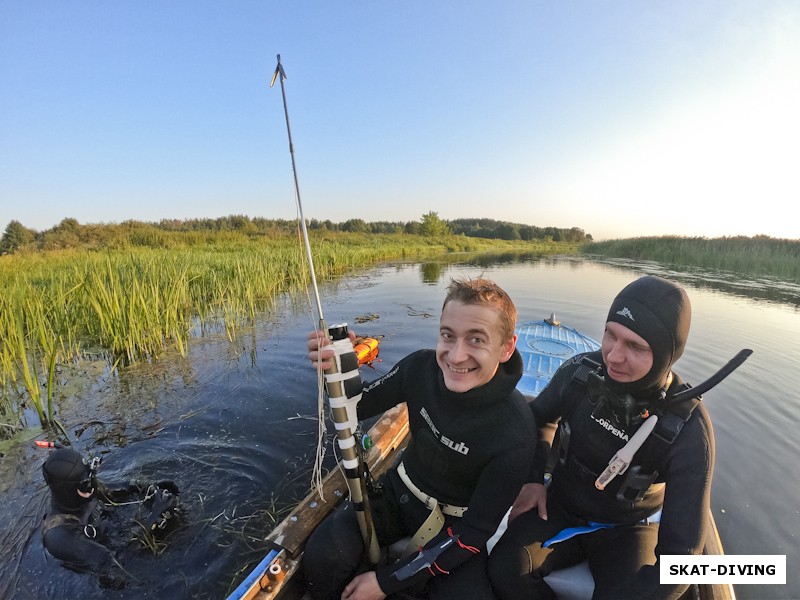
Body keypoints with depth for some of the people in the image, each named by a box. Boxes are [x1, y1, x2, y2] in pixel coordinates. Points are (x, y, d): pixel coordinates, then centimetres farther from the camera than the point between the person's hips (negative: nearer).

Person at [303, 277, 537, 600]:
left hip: (455, 522, -1)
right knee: (323, 554, -20)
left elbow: (474, 532, -19)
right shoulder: (422, 366, -18)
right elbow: (359, 407, -5)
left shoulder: (515, 435, -27)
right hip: (401, 491, 2)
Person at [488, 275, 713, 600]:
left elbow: (681, 552, -20)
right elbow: (540, 417, 4)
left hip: (626, 528, -1)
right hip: (560, 506, 1)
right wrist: (533, 478, -6)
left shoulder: (688, 432, -24)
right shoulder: (580, 371, -19)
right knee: (505, 567, -21)